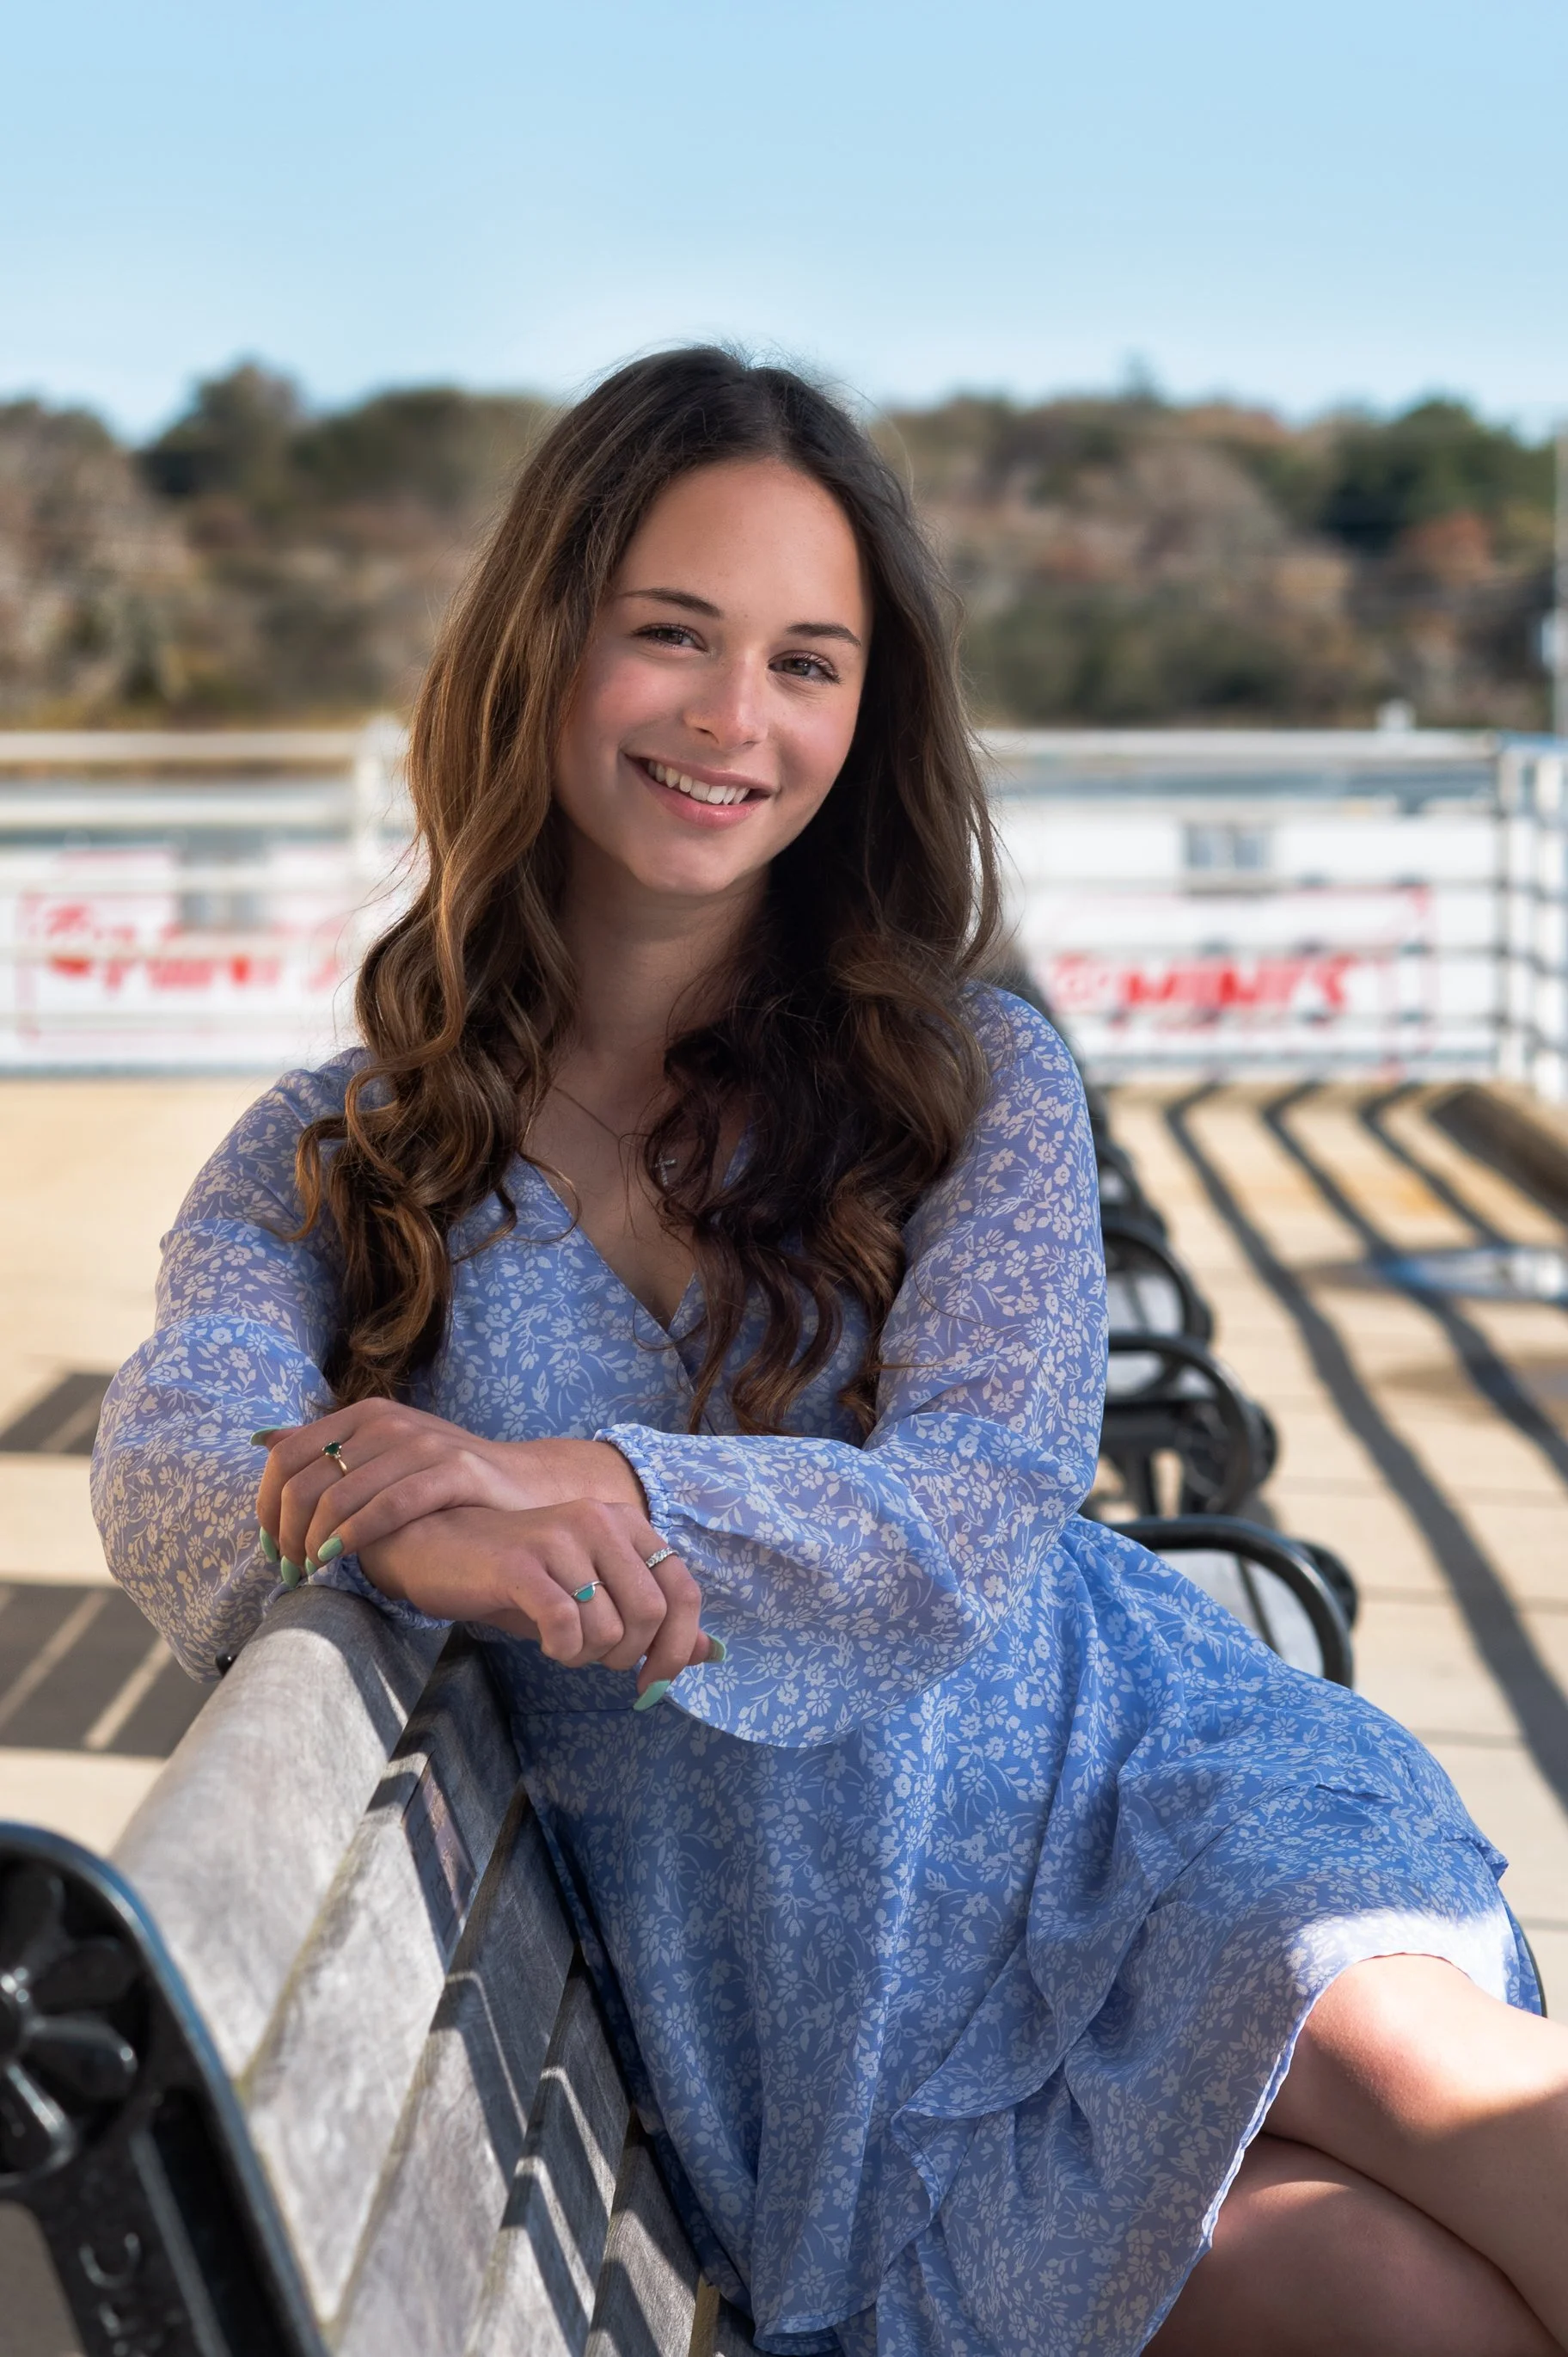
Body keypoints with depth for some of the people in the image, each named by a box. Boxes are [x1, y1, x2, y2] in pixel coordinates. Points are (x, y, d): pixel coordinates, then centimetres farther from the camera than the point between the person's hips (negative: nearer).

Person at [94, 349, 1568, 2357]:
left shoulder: (974, 1081, 5)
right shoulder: (330, 1160, 8)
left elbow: (979, 1524, -9)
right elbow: (167, 1461, -9)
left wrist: (588, 1484, -27)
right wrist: (405, 1528, -32)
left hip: (1128, 1811, 1)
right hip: (795, 2037, -1)